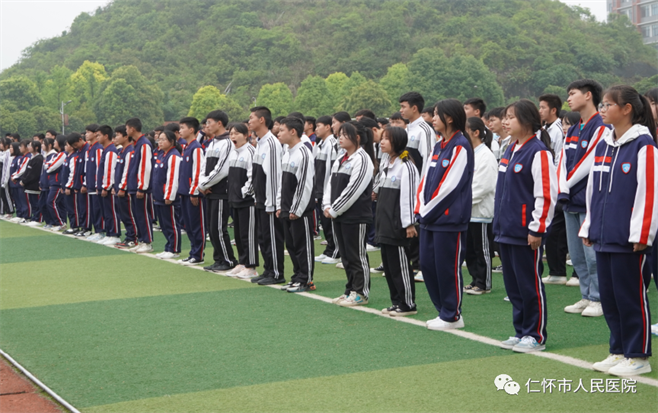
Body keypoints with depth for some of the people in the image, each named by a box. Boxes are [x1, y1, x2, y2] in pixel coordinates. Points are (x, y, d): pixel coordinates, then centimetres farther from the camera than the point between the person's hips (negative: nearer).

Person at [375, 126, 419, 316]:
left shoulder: (406, 166, -14)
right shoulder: (384, 164, 14)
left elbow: (409, 196, -17)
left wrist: (409, 223, -18)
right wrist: (380, 219, 18)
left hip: (398, 224, -9)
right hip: (384, 223, 9)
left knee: (400, 265, -4)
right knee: (388, 264, 12)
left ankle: (408, 304, 5)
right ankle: (396, 302, 20)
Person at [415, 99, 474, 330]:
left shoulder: (460, 147, -12)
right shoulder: (438, 147, 15)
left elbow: (450, 185, -17)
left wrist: (429, 210, -12)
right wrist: (421, 208, 1)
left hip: (449, 218, -9)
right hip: (430, 217, 9)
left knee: (448, 267, -2)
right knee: (427, 265, 11)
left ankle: (452, 316, 11)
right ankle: (443, 311, 22)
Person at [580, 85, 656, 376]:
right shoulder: (603, 145, 12)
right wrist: (589, 227, 16)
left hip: (630, 238, -7)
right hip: (604, 236, 7)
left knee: (631, 297, 1)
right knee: (609, 296, 12)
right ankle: (619, 351, 24)